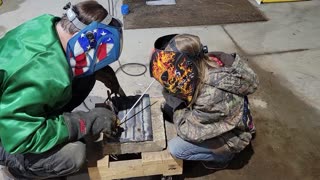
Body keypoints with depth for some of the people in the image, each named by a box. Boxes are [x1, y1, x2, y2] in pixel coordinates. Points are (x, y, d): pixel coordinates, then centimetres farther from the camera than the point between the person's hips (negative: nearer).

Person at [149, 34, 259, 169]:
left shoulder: (211, 98, -43)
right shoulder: (205, 62, -24)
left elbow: (188, 130, -27)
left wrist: (176, 104, -20)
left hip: (230, 137, -7)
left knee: (175, 148, -14)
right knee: (169, 107, 0)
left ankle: (221, 156, 10)